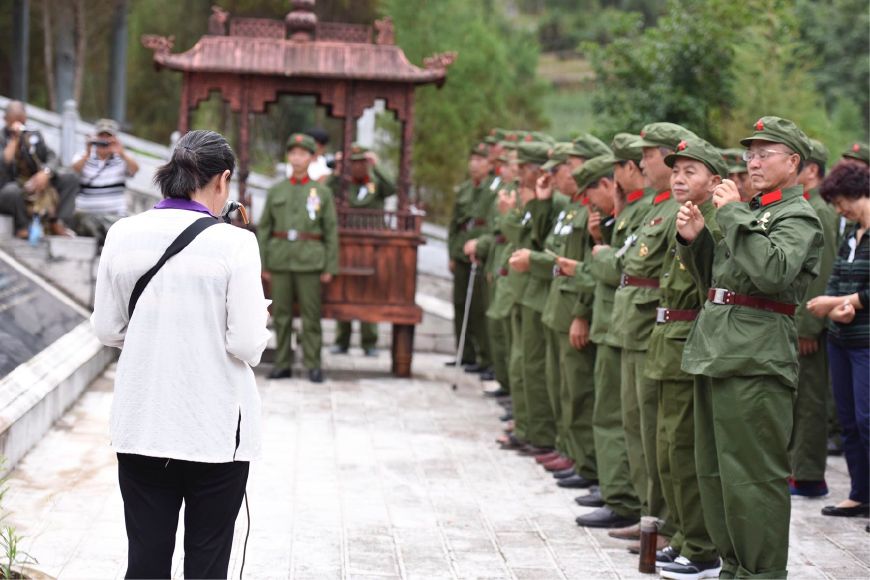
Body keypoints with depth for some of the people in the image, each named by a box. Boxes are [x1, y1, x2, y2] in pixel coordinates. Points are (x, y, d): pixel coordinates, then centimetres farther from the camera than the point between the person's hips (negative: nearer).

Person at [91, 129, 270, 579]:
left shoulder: (123, 235, -1)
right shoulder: (233, 243, -14)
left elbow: (107, 330, 5)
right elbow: (247, 345, -13)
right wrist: (259, 318, 8)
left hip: (141, 422, 4)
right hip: (214, 428, -3)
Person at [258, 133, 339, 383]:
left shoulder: (323, 192, 4)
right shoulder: (275, 191, 9)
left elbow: (331, 231, 3)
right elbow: (264, 229, 9)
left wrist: (330, 268, -3)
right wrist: (262, 265, 2)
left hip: (310, 261, -2)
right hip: (281, 260, 2)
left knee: (311, 314, -2)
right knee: (281, 314, 3)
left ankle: (313, 366, 4)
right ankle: (283, 364, 10)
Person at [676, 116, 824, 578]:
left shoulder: (798, 217, -6)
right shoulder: (752, 211, 19)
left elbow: (774, 271, -26)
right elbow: (714, 279, 23)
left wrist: (733, 214, -19)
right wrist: (695, 239, 6)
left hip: (756, 359, -9)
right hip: (717, 350, 9)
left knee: (752, 474, -6)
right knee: (715, 470, 15)